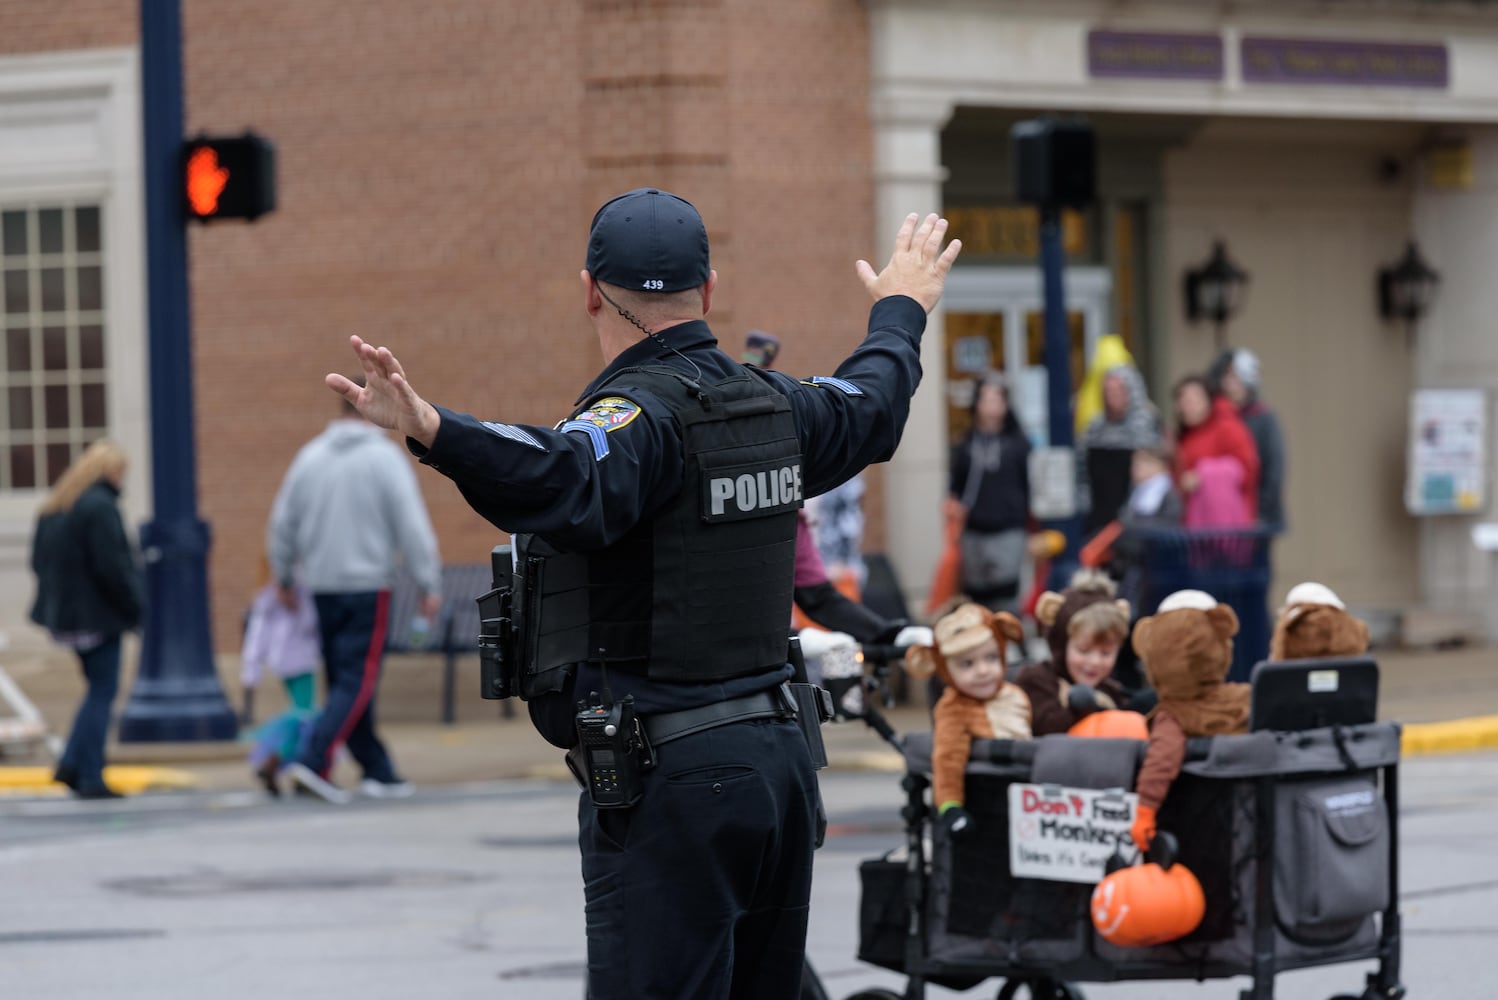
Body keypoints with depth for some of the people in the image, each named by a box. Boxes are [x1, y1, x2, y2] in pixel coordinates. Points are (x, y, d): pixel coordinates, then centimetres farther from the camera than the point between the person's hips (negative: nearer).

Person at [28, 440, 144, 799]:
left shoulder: (53, 507, 11)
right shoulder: (100, 507, -18)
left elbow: (40, 559, 14)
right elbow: (111, 565, -21)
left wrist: (59, 598, 14)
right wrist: (133, 604, -9)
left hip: (66, 611, 9)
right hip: (98, 614, -9)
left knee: (99, 690, 18)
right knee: (103, 692, -2)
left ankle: (71, 764, 9)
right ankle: (91, 779, -3)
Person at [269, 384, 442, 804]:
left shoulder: (310, 456, 7)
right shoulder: (385, 458, -8)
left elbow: (282, 523, 12)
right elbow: (412, 527, -11)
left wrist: (283, 576, 24)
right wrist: (430, 584, -6)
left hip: (321, 585, 6)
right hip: (367, 585, -6)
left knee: (344, 682, 12)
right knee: (357, 683, -5)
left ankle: (379, 771, 15)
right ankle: (312, 762, -18)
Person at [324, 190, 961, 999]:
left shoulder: (640, 415, -15)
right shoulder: (769, 405, 11)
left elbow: (567, 483, -38)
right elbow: (868, 406, 33)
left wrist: (430, 430, -52)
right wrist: (901, 311, 53)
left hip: (669, 783, -9)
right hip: (777, 755, 9)